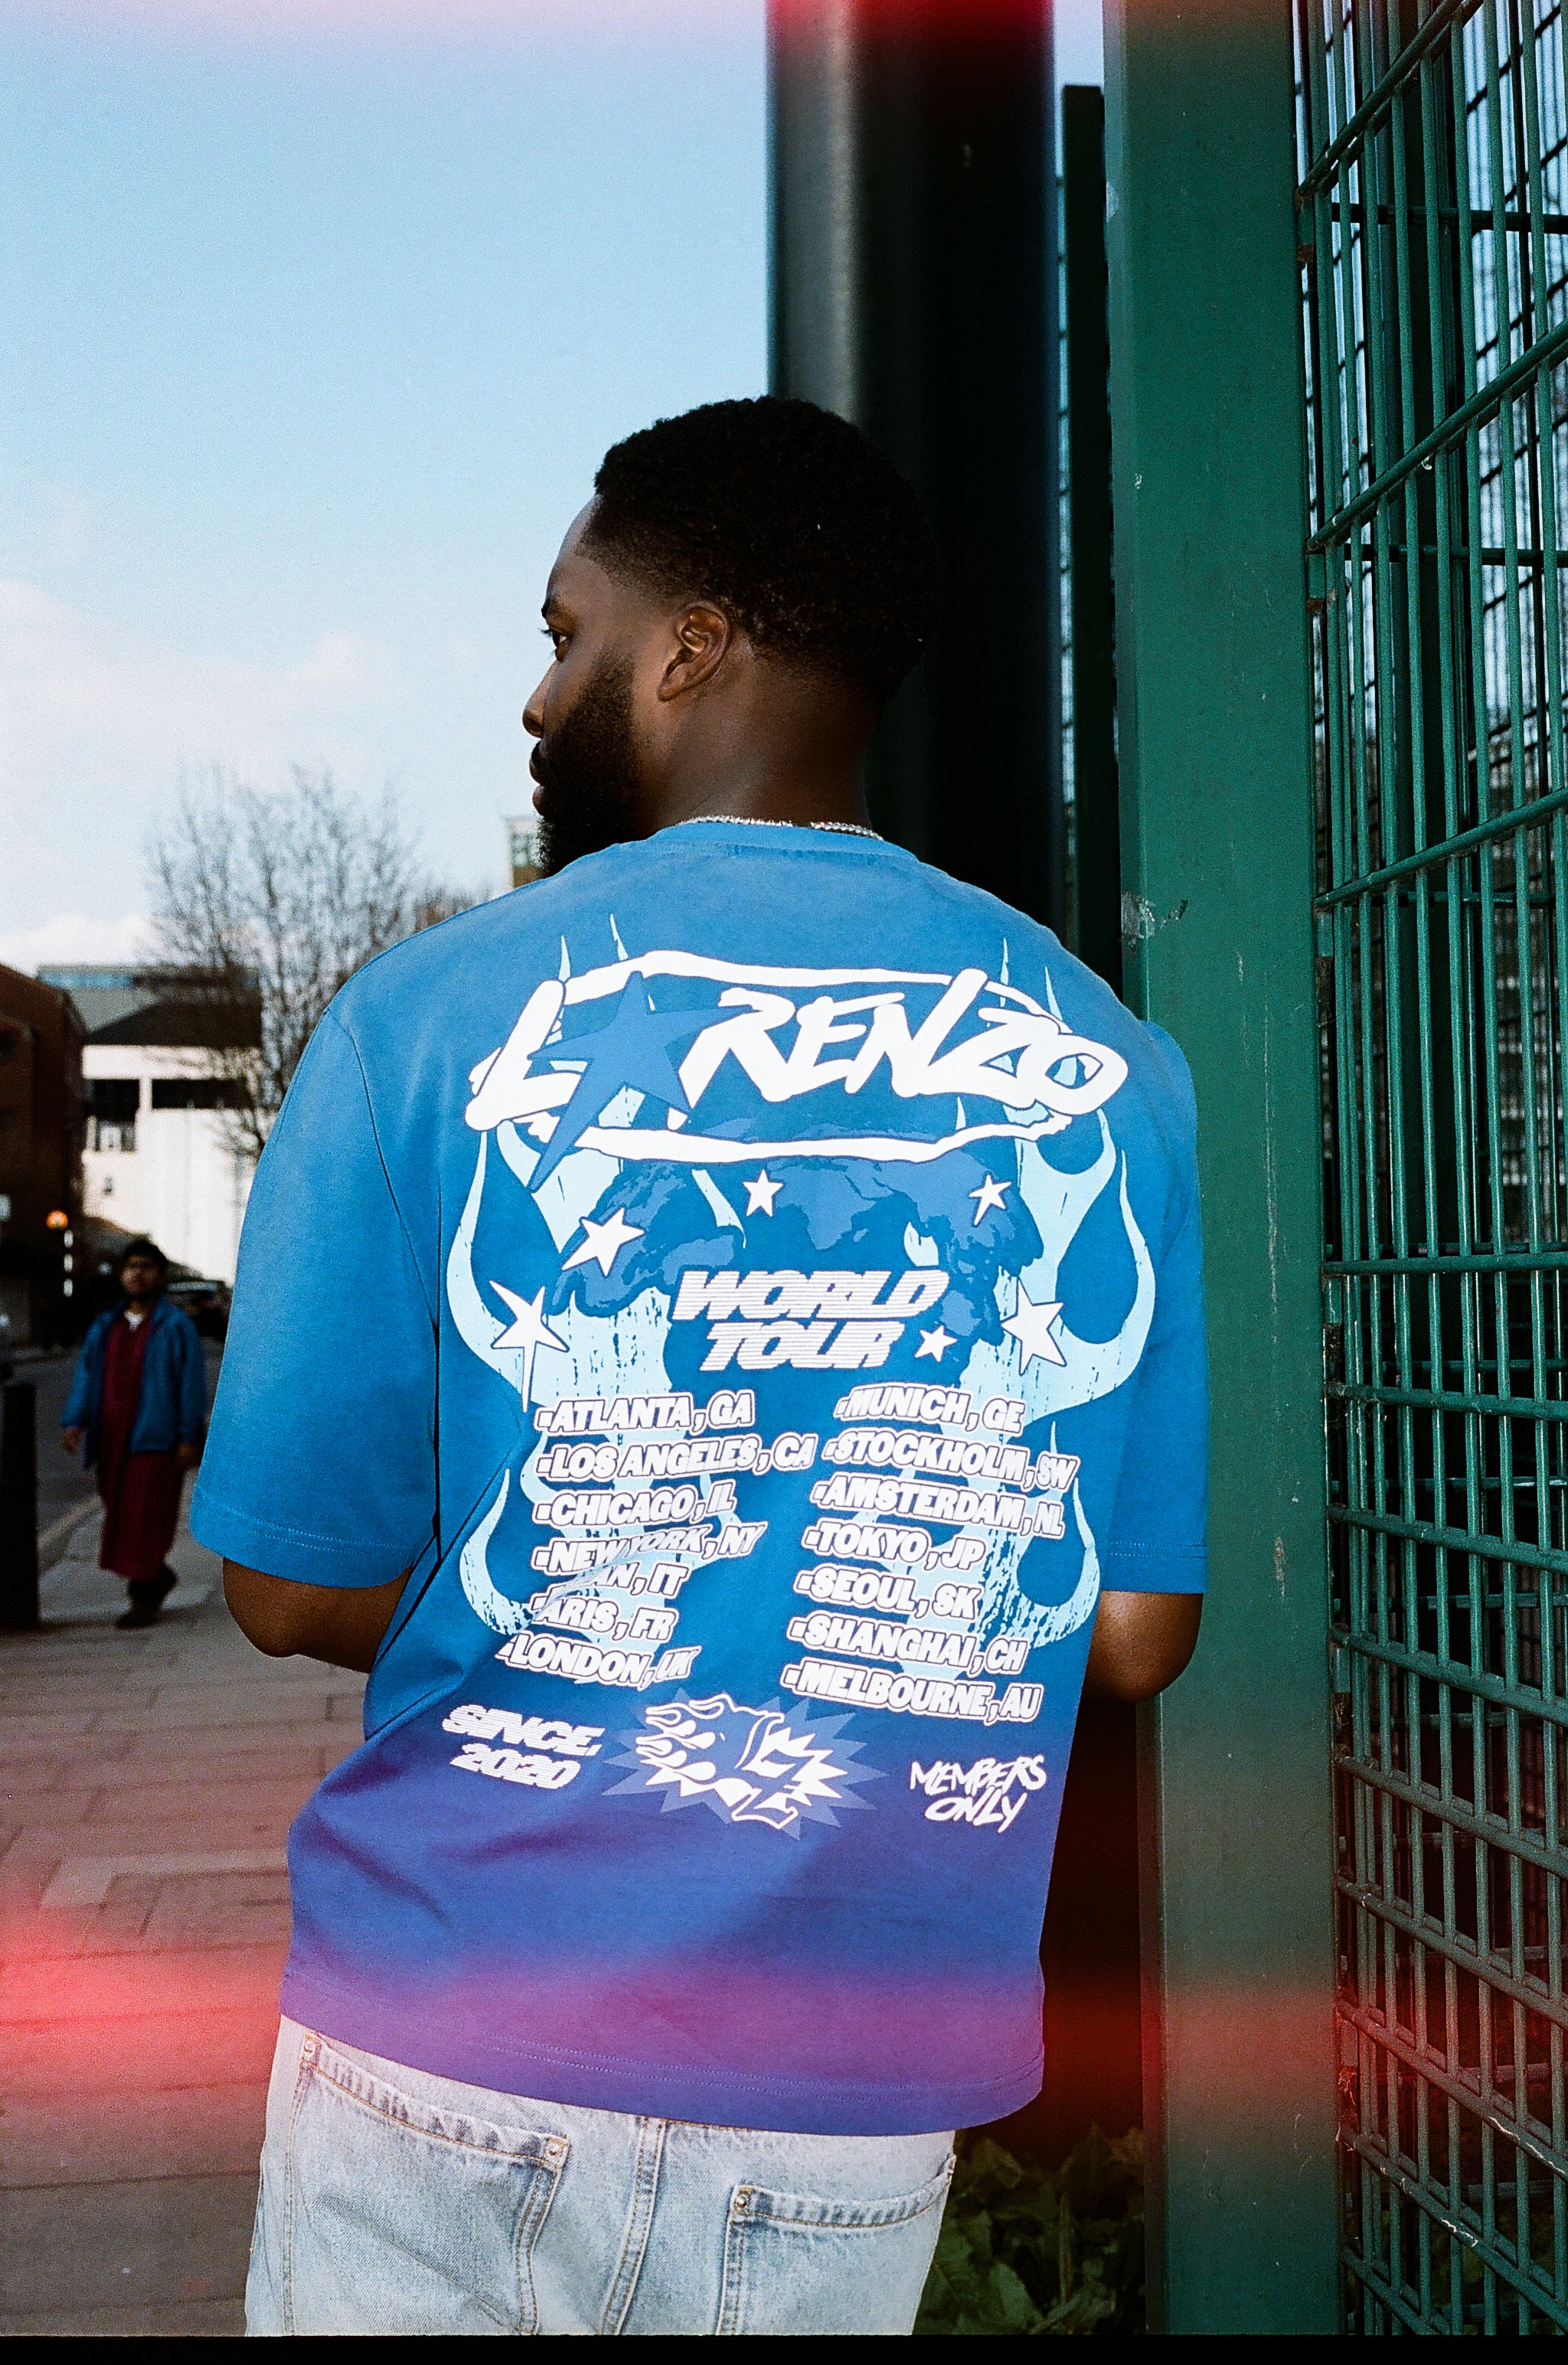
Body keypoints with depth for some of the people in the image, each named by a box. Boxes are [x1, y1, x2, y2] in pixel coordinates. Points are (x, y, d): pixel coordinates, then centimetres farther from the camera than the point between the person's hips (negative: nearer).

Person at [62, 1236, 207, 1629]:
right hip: (111, 1441, 6)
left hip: (155, 1439, -5)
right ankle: (158, 1578, 29)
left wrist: (189, 1437, -11)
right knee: (121, 1518, 10)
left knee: (144, 1520, -8)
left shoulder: (176, 1327, 0)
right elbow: (86, 1377, 10)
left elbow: (192, 1383, -4)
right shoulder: (105, 1327, 15)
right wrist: (74, 1421, -5)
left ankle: (144, 1600, -3)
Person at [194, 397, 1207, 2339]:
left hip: (454, 2053, -2)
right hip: (855, 2120, 3)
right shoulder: (1108, 1065, -2)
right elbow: (1136, 1633, 0)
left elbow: (294, 1587, -5)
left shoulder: (431, 1016, -9)